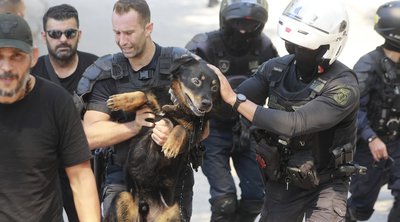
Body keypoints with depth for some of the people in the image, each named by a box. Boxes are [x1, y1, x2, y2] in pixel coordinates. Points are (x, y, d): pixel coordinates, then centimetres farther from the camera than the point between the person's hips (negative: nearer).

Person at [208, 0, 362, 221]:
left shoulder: (343, 87, -26)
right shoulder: (276, 68, -8)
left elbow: (294, 125, -35)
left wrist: (234, 99, -33)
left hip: (325, 185, -5)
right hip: (281, 183, 5)